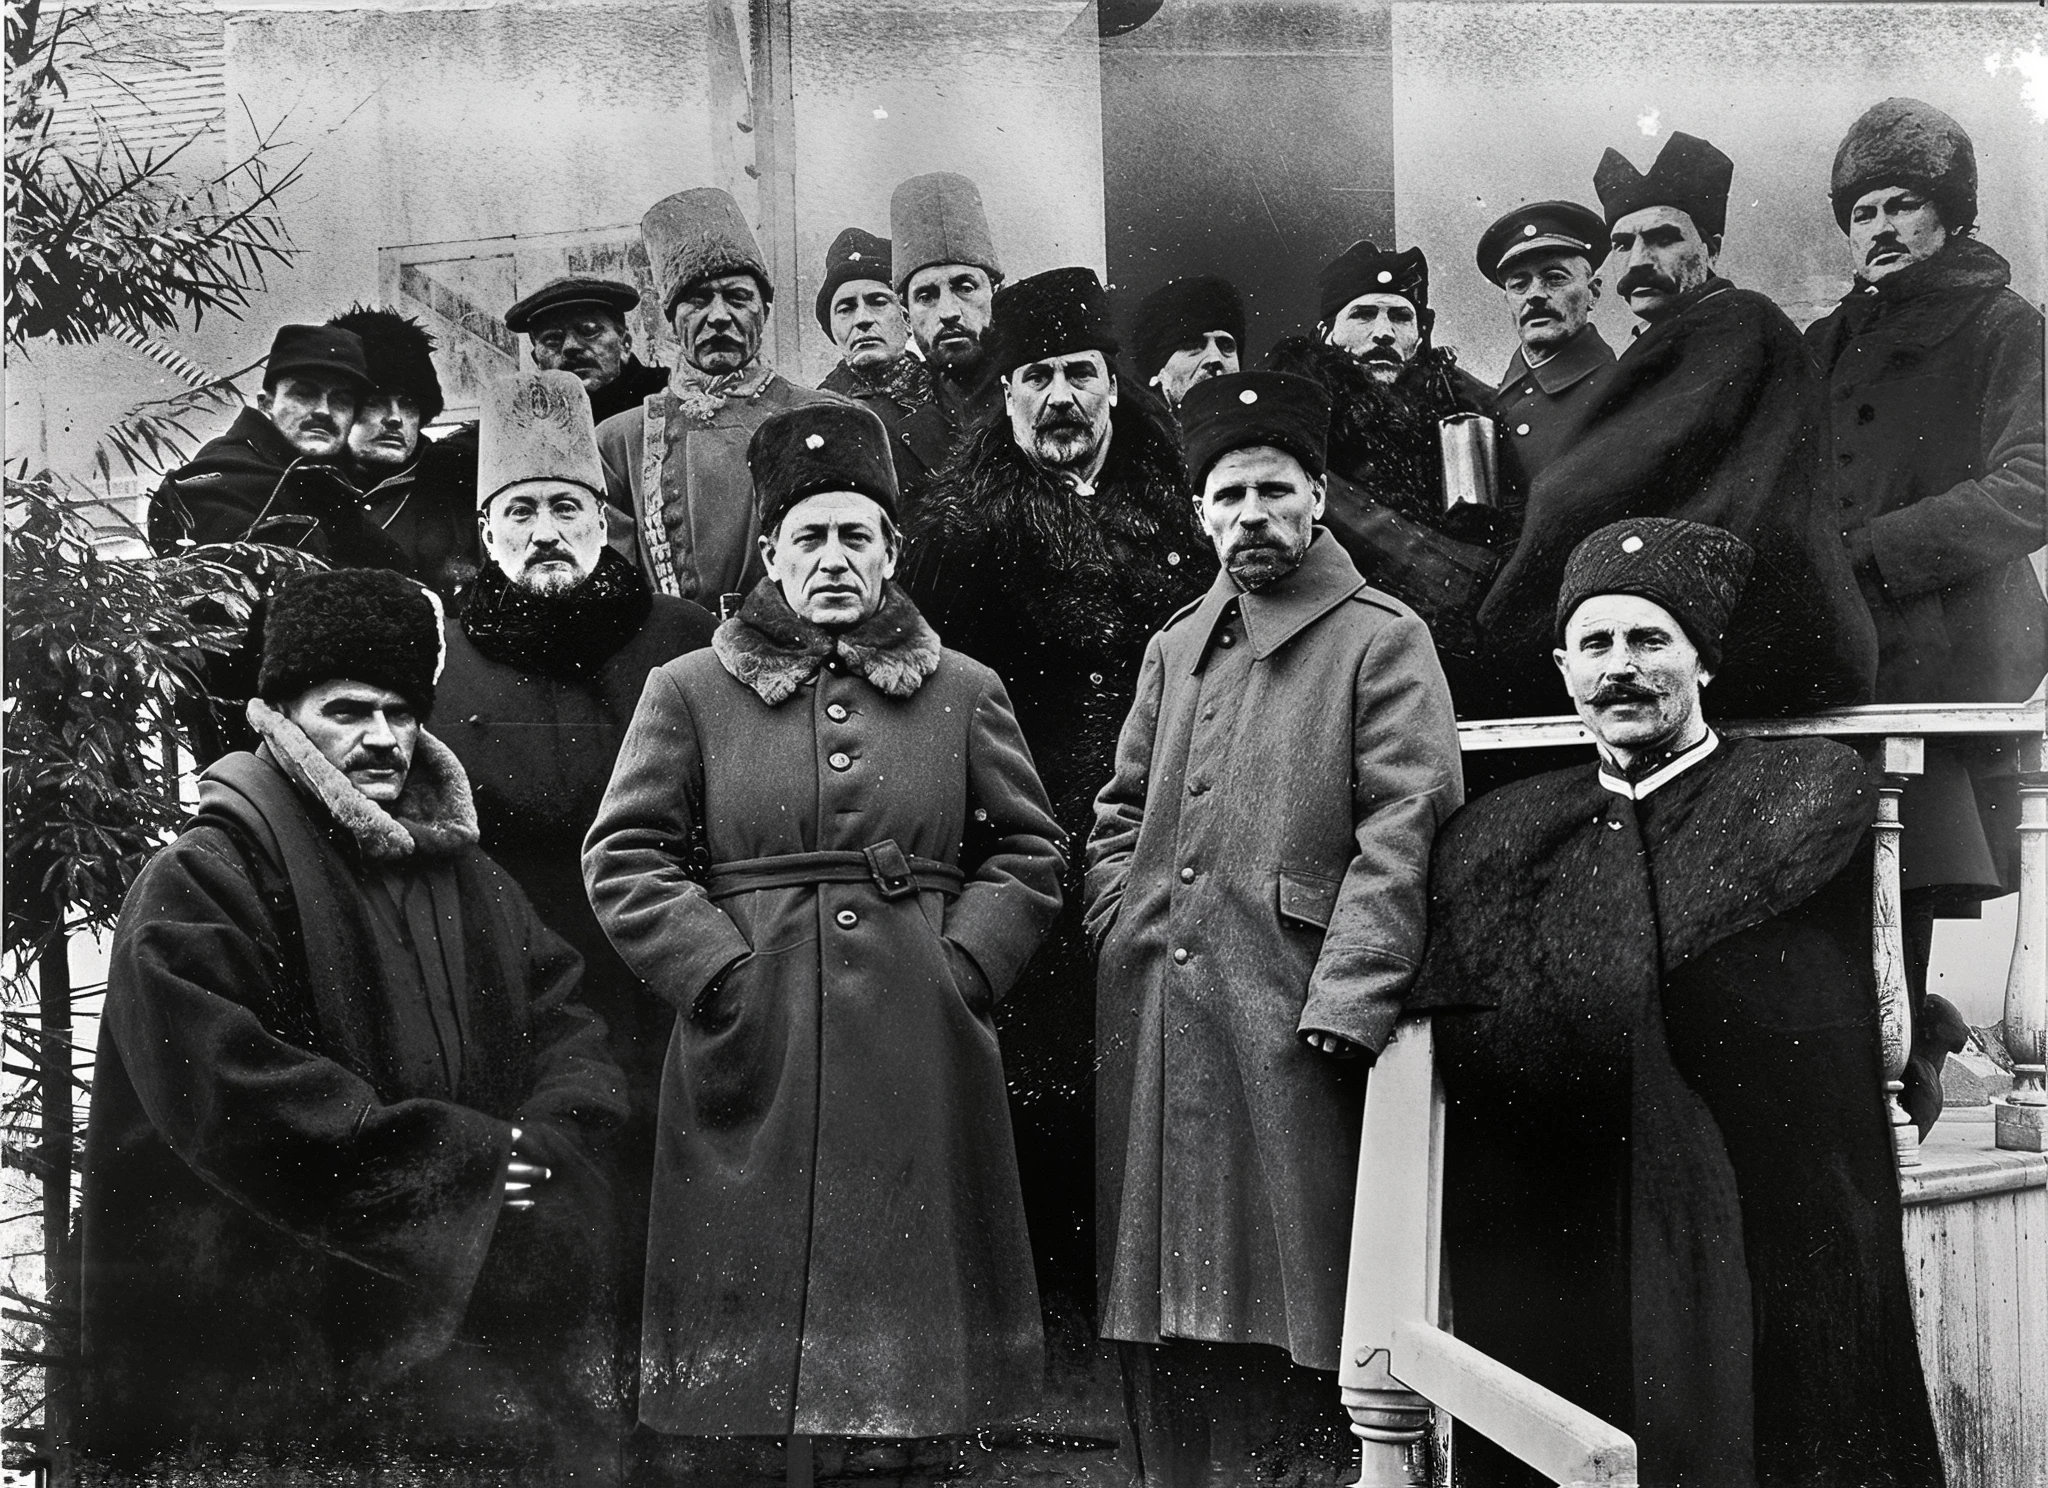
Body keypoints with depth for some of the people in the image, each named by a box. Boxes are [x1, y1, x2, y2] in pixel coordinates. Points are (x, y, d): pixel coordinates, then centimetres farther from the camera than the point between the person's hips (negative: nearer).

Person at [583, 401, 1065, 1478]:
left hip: (921, 1056, 2)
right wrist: (723, 973, -9)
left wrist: (961, 965, -4)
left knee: (909, 1319, 8)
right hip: (754, 1055, -1)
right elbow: (622, 858, 1)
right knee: (747, 1356, 2)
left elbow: (1028, 852, 10)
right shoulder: (689, 691, 5)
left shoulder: (966, 692, 10)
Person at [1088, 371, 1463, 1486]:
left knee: (1278, 1322, -3)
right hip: (1150, 1035, 6)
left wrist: (1342, 1006, -17)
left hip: (1286, 1029, -5)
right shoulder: (1175, 647, 19)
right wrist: (1124, 934, 7)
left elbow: (1400, 836, -9)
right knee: (1159, 1327, 9)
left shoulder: (1383, 640, 0)